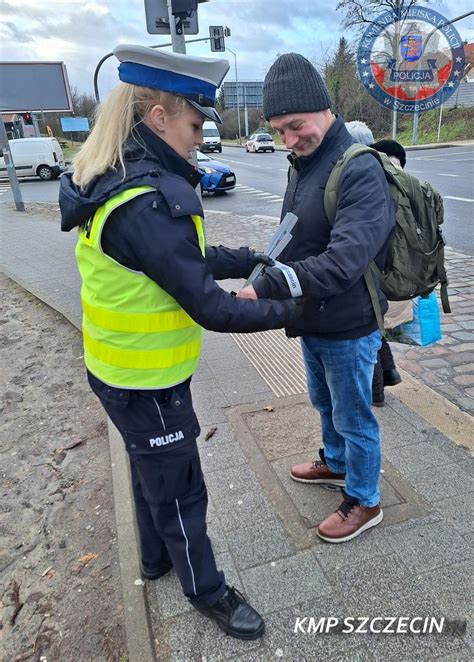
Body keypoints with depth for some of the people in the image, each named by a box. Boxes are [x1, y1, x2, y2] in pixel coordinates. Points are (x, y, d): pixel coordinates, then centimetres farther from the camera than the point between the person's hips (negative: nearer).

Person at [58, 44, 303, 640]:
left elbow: (191, 259, 7)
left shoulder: (117, 181, 2)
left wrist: (255, 260, 4)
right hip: (147, 384, -9)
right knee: (179, 492, 13)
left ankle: (156, 557, 53)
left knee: (150, 471, 28)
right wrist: (285, 312, -13)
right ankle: (206, 590, 39)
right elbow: (209, 308, -26)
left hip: (123, 371, 9)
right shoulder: (149, 203, -30)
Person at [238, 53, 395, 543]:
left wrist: (266, 288, -36)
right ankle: (335, 463, 52)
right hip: (312, 321, 8)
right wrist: (268, 273, 4)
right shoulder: (303, 162, 5)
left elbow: (342, 261, -35)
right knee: (324, 402, 26)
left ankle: (364, 502, 34)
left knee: (353, 418, 10)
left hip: (348, 328, -8)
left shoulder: (360, 171, -23)